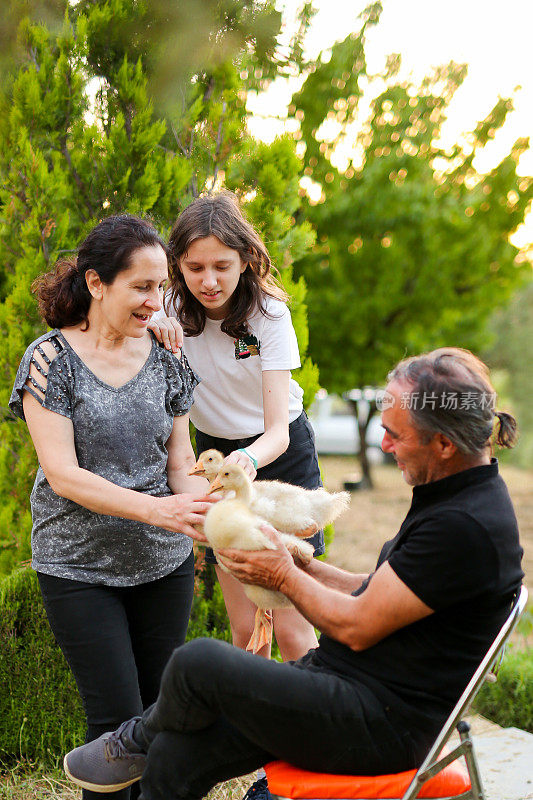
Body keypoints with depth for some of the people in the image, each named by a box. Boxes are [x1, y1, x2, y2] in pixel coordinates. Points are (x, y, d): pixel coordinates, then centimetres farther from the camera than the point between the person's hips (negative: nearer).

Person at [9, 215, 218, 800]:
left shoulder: (165, 359, 4)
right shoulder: (50, 359, -9)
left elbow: (180, 460, 7)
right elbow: (63, 474, -15)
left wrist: (197, 513, -15)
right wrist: (154, 509, -27)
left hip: (164, 563, 4)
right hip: (80, 569, -4)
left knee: (159, 710, 10)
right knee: (118, 719, -4)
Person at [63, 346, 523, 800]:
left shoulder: (466, 525, -23)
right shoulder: (450, 495, 10)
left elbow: (357, 627, -18)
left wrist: (285, 576, -4)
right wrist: (303, 564, 8)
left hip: (382, 727, -10)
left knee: (198, 662, -16)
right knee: (174, 758, 3)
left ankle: (136, 741, 16)